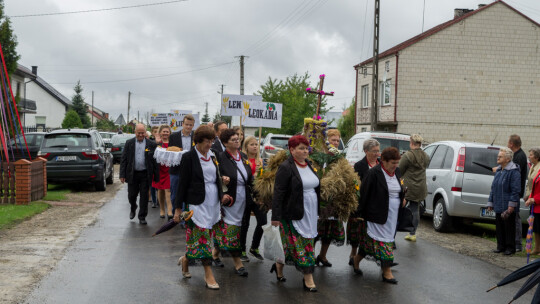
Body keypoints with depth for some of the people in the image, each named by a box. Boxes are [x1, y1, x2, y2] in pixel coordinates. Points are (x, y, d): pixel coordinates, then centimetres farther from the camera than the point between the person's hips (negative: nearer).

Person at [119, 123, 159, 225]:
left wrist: (156, 176, -3)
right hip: (132, 174, 1)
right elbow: (124, 160, 3)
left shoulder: (151, 144, 1)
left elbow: (155, 161, 1)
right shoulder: (129, 143, 3)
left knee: (144, 196, 2)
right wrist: (122, 175, -4)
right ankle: (133, 209, 38)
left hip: (145, 174, -1)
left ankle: (142, 217, 14)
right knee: (131, 195, 7)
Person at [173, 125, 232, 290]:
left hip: (213, 202, 6)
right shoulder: (189, 157, -6)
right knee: (203, 236, -4)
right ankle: (209, 275, 2)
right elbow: (183, 183, -6)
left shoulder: (212, 157, 11)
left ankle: (186, 259, 32)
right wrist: (178, 208, -6)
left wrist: (222, 195, -2)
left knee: (203, 237, 8)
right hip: (198, 203, -6)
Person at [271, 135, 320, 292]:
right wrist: (275, 217, -18)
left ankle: (279, 266, 27)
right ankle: (308, 279, 11)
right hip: (293, 213, -7)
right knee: (301, 243, -2)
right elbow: (278, 193, -15)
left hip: (310, 213, 7)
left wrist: (317, 211, 17)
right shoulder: (286, 167, -12)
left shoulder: (308, 164, 10)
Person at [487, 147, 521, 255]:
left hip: (508, 207, -8)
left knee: (509, 227, 0)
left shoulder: (514, 172, -12)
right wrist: (490, 203, 18)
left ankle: (510, 247, 9)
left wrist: (511, 205, -19)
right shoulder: (499, 171, 15)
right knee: (499, 226, 11)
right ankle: (501, 246, 21)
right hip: (498, 206, 8)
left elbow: (515, 190, -16)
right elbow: (493, 188, 20)